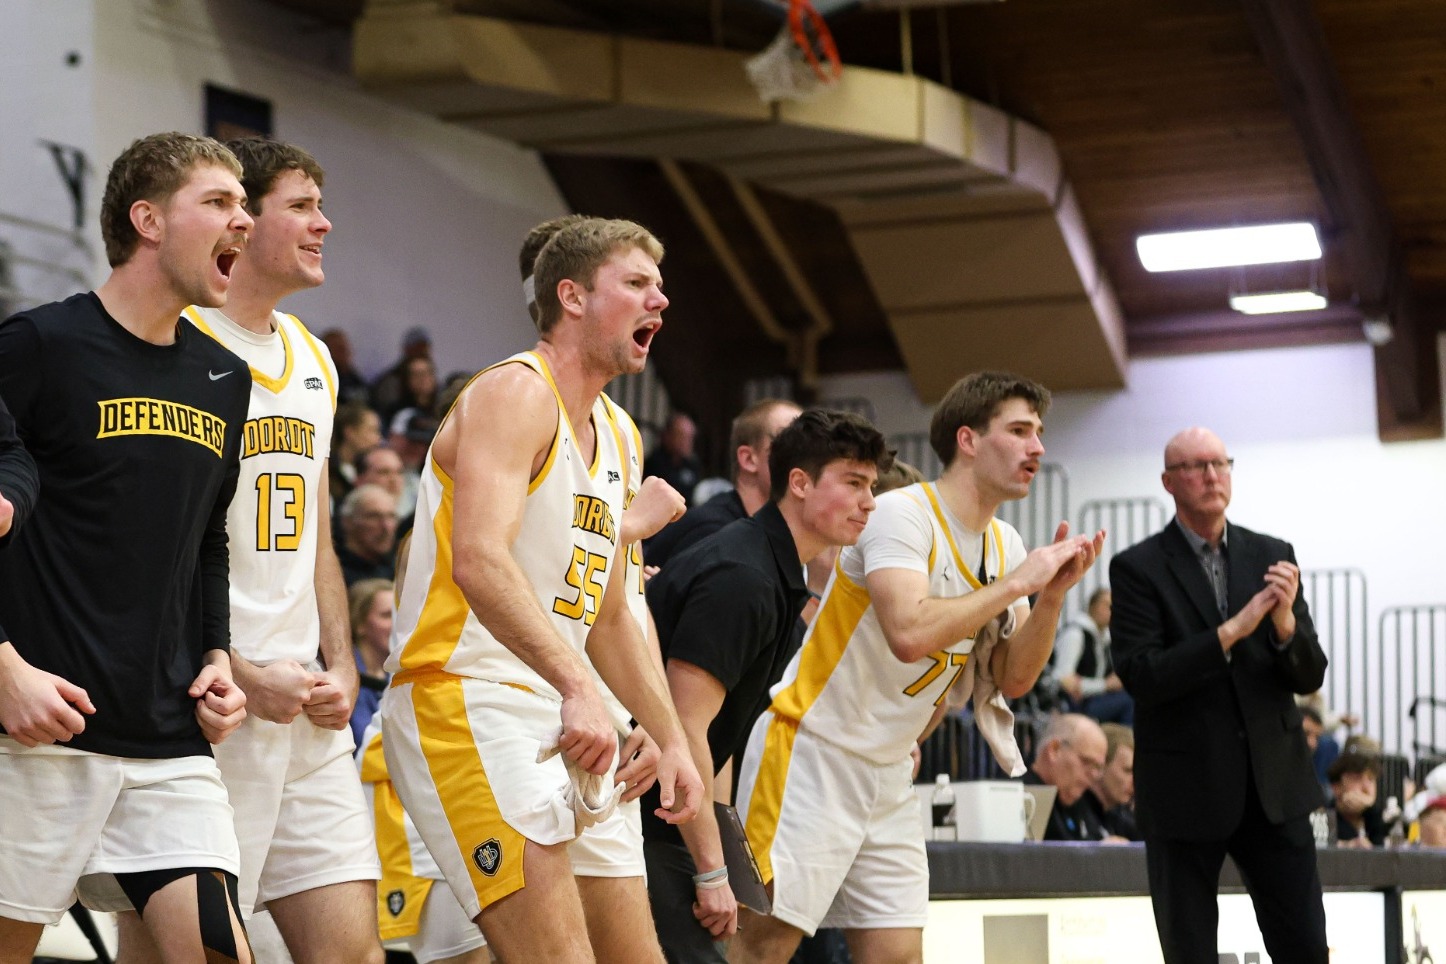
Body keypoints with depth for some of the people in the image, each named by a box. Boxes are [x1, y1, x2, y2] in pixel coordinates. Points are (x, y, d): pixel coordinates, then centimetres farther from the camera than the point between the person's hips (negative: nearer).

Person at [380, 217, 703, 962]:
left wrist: (672, 739, 20)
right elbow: (479, 561, -26)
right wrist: (577, 688, -35)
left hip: (562, 726, 10)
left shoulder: (617, 438, 20)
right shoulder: (515, 394, -10)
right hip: (466, 702, -10)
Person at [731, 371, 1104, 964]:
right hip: (811, 756, -8)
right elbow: (910, 633, -32)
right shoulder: (903, 514, -16)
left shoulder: (1005, 543, 8)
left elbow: (1012, 679, 8)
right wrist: (1017, 583, -22)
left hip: (888, 774, 8)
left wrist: (1053, 594, -7)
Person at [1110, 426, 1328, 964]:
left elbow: (1309, 677, 6)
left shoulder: (1272, 556, 7)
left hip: (1274, 782, 3)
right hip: (1185, 788, -3)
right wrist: (1230, 632, -22)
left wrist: (1286, 622, -15)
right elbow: (1140, 677, -14)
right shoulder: (1138, 568, -3)